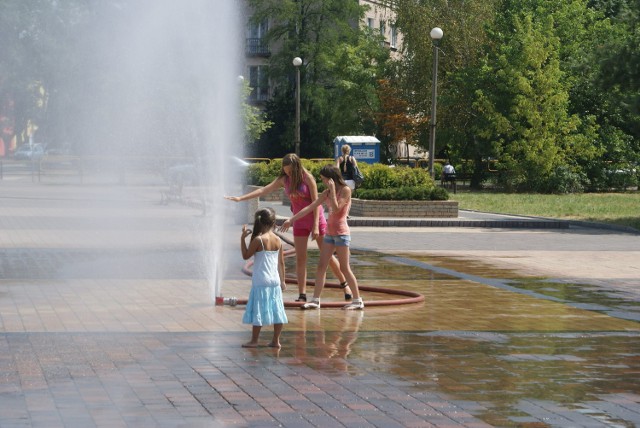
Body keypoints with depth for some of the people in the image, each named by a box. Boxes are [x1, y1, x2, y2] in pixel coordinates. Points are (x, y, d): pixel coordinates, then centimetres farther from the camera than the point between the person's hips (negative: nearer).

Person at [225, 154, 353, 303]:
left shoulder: (307, 178, -15)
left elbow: (316, 202, -15)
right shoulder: (283, 180, -1)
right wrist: (241, 198, -3)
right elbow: (264, 190, 2)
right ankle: (302, 294, -2)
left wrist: (316, 226, -19)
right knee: (300, 258, -2)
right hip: (299, 222, 4)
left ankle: (344, 284, 16)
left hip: (316, 220, -4)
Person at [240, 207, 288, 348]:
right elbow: (281, 263, 8)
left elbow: (246, 256, -6)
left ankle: (254, 340, 5)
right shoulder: (278, 240, 3)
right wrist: (282, 281, 17)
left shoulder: (258, 240, -14)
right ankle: (276, 341, 12)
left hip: (260, 281, -5)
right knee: (276, 310, 9)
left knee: (258, 311, 1)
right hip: (275, 281, 5)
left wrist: (243, 238, -1)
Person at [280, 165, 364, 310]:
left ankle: (358, 300, 1)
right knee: (321, 266, 2)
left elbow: (336, 209, -19)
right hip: (329, 233, 7)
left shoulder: (345, 190, -9)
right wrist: (291, 219, 10)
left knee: (344, 268, -5)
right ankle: (316, 300, 4)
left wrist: (332, 190, -18)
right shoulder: (327, 193, 10)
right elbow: (310, 208, 12)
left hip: (341, 233, -7)